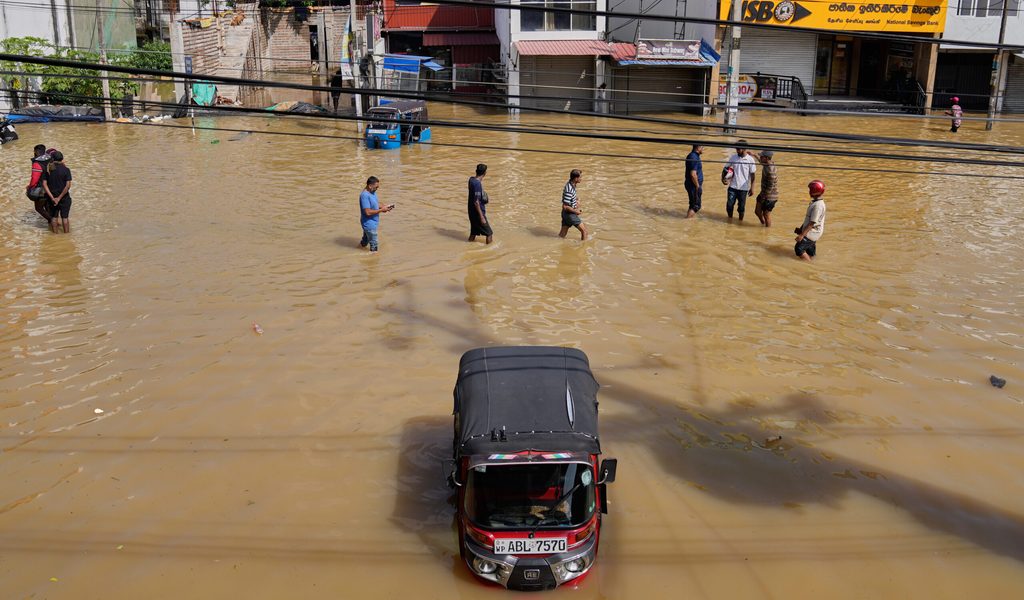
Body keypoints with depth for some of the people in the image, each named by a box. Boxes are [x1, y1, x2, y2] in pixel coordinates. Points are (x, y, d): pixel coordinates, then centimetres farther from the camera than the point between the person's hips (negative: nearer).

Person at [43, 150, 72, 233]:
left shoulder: (48, 169, -3)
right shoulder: (66, 170, -13)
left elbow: (44, 184, -8)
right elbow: (68, 186, -19)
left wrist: (52, 197, -11)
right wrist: (59, 198, -15)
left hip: (52, 197, 3)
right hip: (64, 197, -3)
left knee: (54, 217, 15)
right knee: (65, 217, 6)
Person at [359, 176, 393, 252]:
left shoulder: (373, 192, 1)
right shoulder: (365, 195, -28)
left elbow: (376, 204, 15)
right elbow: (368, 212, -30)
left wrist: (385, 207, -3)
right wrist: (381, 210, -24)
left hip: (372, 222, 9)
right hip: (369, 224, -9)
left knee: (365, 239, 28)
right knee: (373, 244, 2)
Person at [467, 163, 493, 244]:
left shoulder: (471, 179, 3)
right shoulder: (477, 184, -23)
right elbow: (476, 202, -24)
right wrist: (482, 217, -22)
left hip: (472, 212, 9)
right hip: (477, 213, -9)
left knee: (473, 233, 16)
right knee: (490, 233, 2)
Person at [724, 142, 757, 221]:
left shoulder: (750, 159, -7)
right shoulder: (733, 157, 0)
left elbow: (752, 175, -3)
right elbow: (726, 167, 10)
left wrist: (752, 187, -5)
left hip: (743, 188, -2)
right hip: (733, 186, 2)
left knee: (741, 206, 7)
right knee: (729, 204, 2)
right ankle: (730, 219, 23)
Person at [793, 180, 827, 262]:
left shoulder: (818, 205, -24)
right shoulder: (814, 202, 8)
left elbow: (812, 223, -25)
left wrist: (802, 235, -24)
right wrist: (801, 228, 23)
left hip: (812, 233, -10)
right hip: (812, 233, 10)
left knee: (799, 249, -12)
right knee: (809, 252, 16)